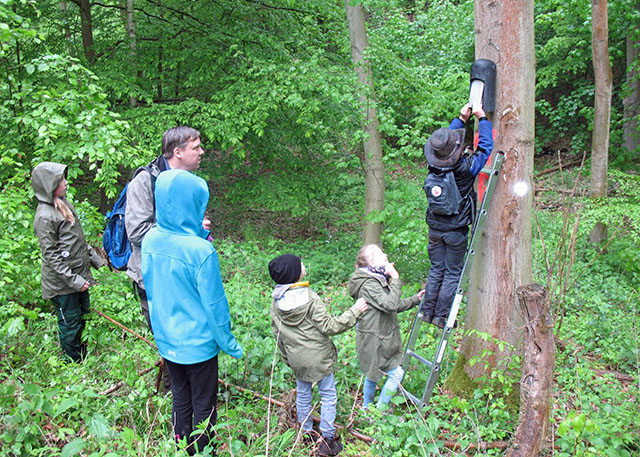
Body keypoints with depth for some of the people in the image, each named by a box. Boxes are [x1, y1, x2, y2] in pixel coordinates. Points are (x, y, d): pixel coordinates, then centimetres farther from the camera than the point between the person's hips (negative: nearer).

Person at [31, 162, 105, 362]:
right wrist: (74, 280, -20)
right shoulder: (45, 216, -20)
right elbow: (51, 256, -20)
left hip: (79, 276, 8)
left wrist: (96, 259, 17)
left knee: (83, 317, 19)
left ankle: (84, 358, 35)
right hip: (62, 284, -8)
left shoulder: (65, 204, 8)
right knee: (70, 324, 5)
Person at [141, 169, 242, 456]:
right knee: (203, 406, 15)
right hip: (198, 343, -6)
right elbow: (214, 303, -19)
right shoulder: (201, 250, -28)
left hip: (166, 341, 6)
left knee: (180, 400, 24)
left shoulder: (150, 239, -8)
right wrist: (230, 345, -4)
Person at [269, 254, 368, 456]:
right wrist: (354, 312, -12)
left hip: (296, 359, 5)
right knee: (328, 395, 8)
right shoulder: (310, 298, -22)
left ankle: (307, 433, 35)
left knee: (302, 394, 20)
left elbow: (277, 332, 4)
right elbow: (329, 326, -19)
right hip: (318, 356, -5)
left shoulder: (276, 301, -4)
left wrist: (286, 357, 17)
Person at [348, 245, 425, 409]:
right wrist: (395, 279, -26)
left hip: (376, 338, 10)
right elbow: (390, 305, -31)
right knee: (396, 373, -2)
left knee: (372, 374, 21)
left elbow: (395, 306, 18)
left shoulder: (379, 280, 9)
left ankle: (366, 407, 37)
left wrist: (415, 299, 14)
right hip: (373, 340, -10)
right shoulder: (368, 284, -23)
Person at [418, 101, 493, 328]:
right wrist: (481, 117, 1)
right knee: (452, 273, 8)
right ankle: (441, 316, 12)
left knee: (436, 269, 16)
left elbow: (446, 138, 10)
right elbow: (485, 146, -8)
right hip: (456, 231, -4)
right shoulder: (466, 168, -21)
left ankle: (427, 311, 20)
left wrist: (461, 118, 15)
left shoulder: (434, 166, -9)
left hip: (435, 228, 4)